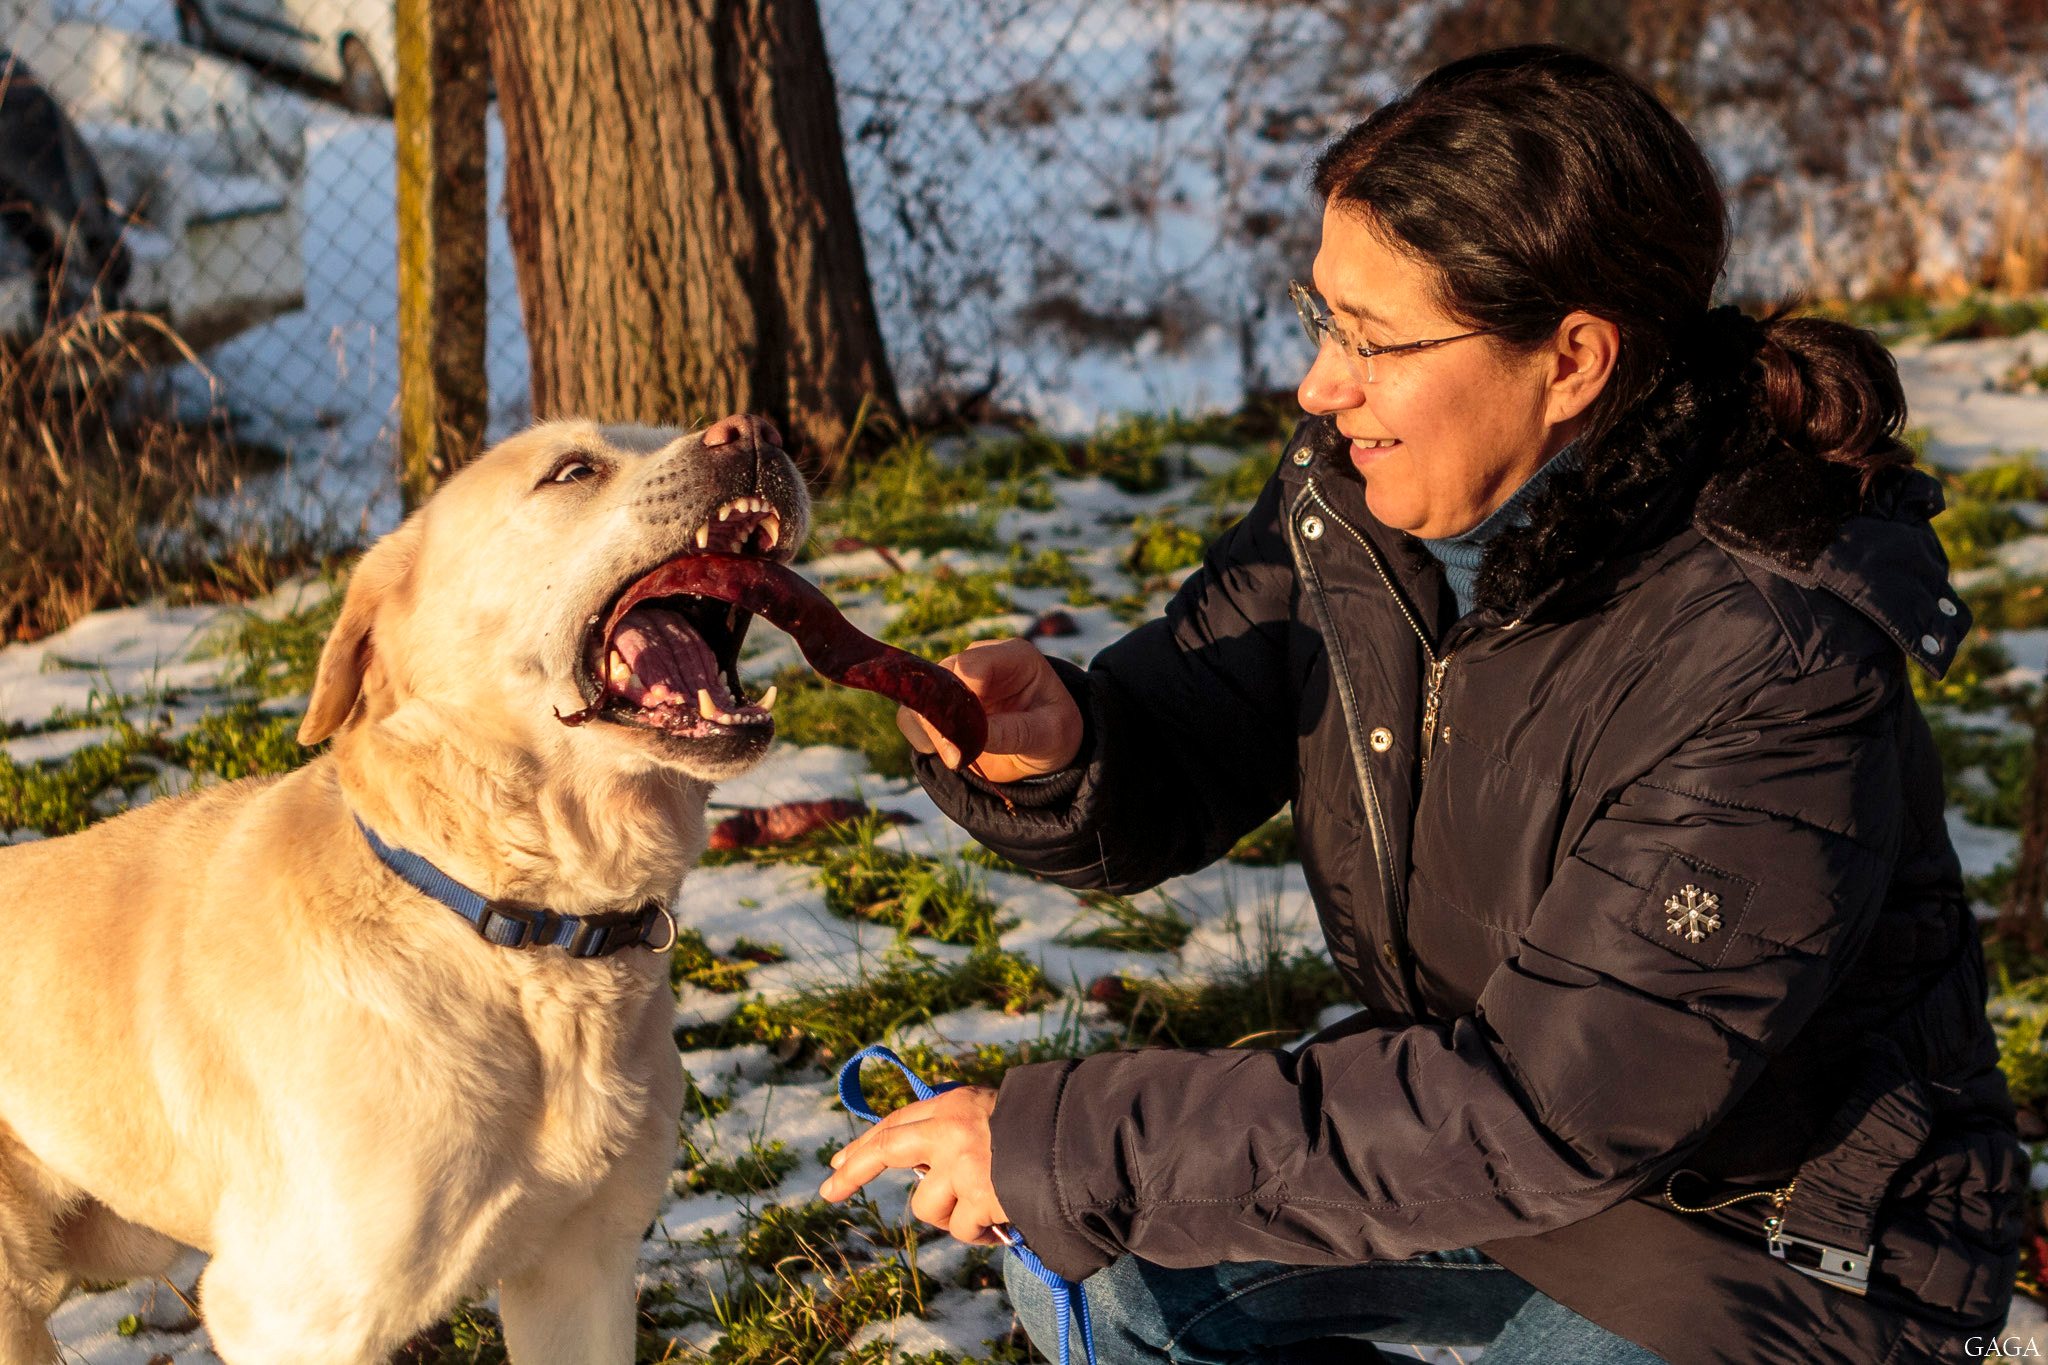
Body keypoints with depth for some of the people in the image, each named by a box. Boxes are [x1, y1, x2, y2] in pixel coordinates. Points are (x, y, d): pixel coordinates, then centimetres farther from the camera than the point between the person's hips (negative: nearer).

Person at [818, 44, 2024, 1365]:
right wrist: (1050, 749, -28)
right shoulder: (1355, 501, -10)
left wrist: (1076, 1154, -33)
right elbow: (1169, 767, -2)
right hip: (1508, 1119, 7)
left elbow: (1545, 1107, -33)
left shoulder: (1772, 673, -32)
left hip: (1780, 1251, -7)